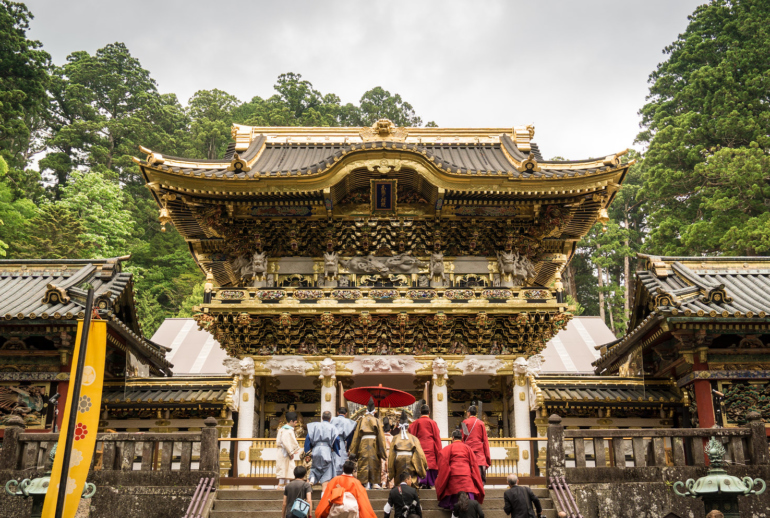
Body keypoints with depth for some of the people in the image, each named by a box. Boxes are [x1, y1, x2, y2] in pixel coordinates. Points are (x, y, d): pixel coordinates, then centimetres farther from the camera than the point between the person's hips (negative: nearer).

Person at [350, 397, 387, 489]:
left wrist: (353, 450, 10)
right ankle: (375, 482, 6)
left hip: (363, 444, 0)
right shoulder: (376, 421, 4)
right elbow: (381, 436, 0)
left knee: (364, 463, 2)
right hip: (374, 443, 0)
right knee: (375, 463, 7)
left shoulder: (361, 420, 6)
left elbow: (356, 436, 6)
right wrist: (383, 451, 3)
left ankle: (365, 483, -2)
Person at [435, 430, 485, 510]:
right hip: (467, 477, 1)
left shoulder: (447, 449, 9)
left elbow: (443, 465, 3)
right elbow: (473, 464, 13)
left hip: (453, 477, -1)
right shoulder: (467, 448, 14)